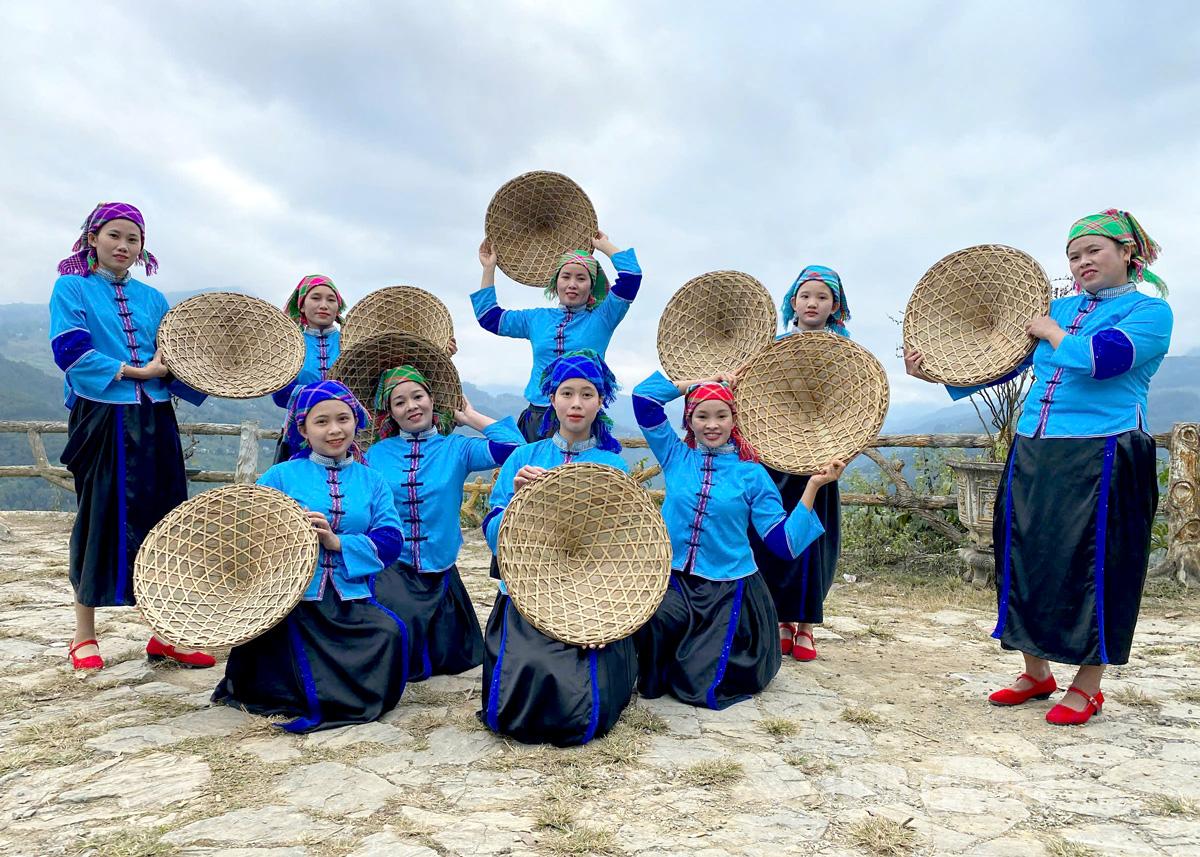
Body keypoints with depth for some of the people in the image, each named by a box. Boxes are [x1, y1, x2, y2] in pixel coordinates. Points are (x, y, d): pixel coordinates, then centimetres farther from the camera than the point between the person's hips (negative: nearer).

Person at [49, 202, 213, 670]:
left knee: (161, 519, 3)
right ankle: (84, 636, 18)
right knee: (100, 520, 2)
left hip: (154, 420, 4)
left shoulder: (153, 299, 14)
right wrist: (133, 371, -15)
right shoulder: (71, 288, 3)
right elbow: (71, 352, -11)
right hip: (101, 419, -4)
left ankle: (163, 633, 11)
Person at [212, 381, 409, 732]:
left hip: (352, 601, 2)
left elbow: (391, 542, -2)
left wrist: (338, 542, -14)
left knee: (391, 631, -26)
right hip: (292, 600, -2)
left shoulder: (372, 482, 11)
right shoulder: (281, 476, 6)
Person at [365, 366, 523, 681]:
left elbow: (511, 445, -16)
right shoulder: (376, 454, 3)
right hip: (390, 570, -1)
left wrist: (469, 416, -4)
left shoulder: (455, 448, -1)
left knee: (449, 659, 10)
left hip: (439, 571, 1)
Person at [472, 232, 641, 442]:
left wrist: (605, 245, 10)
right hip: (537, 417, 4)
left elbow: (631, 276, -3)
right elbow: (488, 316, 24)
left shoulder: (601, 319, 5)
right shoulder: (537, 319, 17)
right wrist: (489, 268, 24)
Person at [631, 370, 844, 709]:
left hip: (728, 591, -1)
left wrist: (813, 485, -12)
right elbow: (644, 395, 1)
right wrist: (703, 382, 4)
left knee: (701, 685, -12)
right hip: (674, 581, 1)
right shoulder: (676, 456, 5)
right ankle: (653, 674, 3)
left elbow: (785, 542, -6)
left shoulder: (752, 474, 1)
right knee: (651, 620, -32)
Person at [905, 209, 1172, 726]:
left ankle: (1088, 688, 14)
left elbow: (1100, 358, -21)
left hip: (1101, 457, -6)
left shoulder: (1149, 310, -1)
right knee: (1027, 562, 9)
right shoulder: (1060, 307, 17)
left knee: (1093, 568, -2)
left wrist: (1053, 333, -4)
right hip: (1033, 454, 6)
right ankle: (1036, 673, 24)